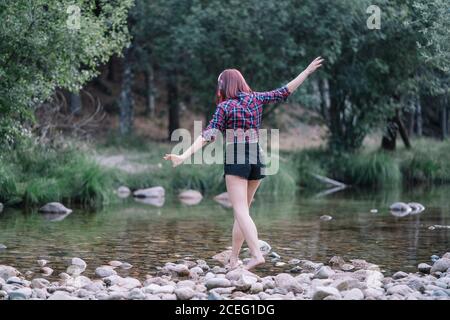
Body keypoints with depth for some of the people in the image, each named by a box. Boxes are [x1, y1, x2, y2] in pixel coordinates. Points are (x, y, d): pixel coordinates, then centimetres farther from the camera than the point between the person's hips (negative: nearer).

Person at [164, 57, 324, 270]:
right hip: (256, 159, 5)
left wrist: (185, 156, -21)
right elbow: (284, 92, 14)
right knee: (242, 211, 13)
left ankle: (256, 254, -27)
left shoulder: (225, 106, -5)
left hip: (235, 160, -5)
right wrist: (307, 72, 23)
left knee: (241, 212, -10)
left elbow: (209, 135, -15)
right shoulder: (256, 99, 7)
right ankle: (233, 259, 15)